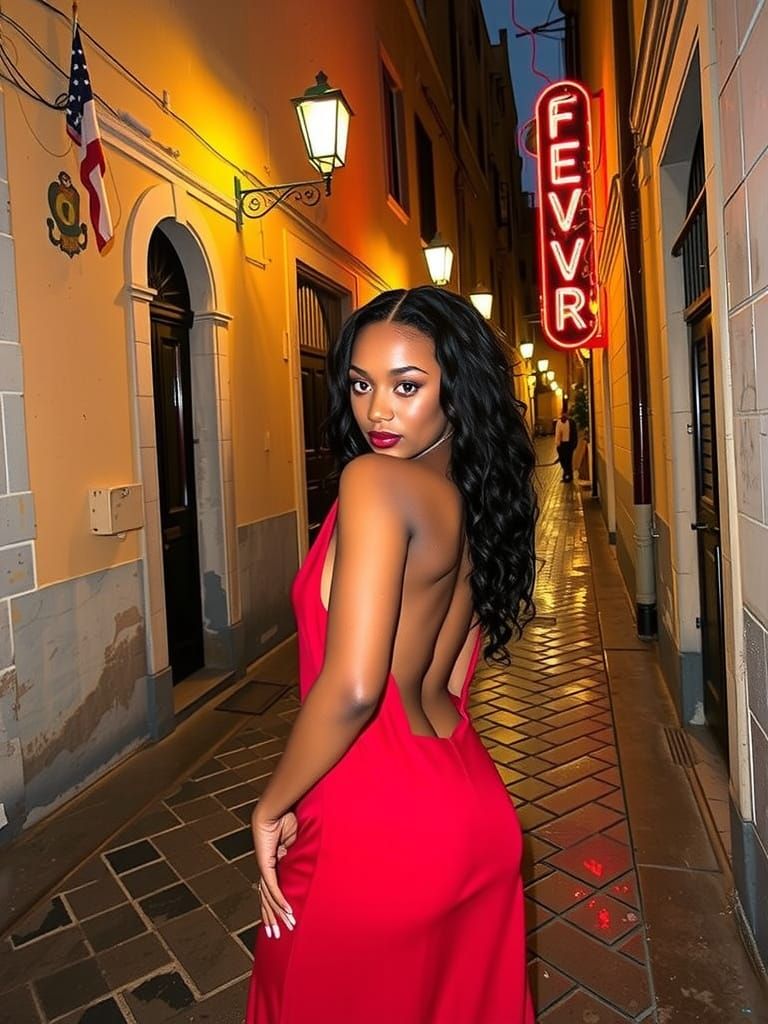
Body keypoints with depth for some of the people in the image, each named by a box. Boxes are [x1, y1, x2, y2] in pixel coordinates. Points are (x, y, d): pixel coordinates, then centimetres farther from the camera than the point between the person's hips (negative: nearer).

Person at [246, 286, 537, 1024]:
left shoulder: (375, 481, -20)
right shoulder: (477, 502, 6)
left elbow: (352, 687, -28)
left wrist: (272, 807, -11)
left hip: (375, 828, -7)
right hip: (471, 816, 8)